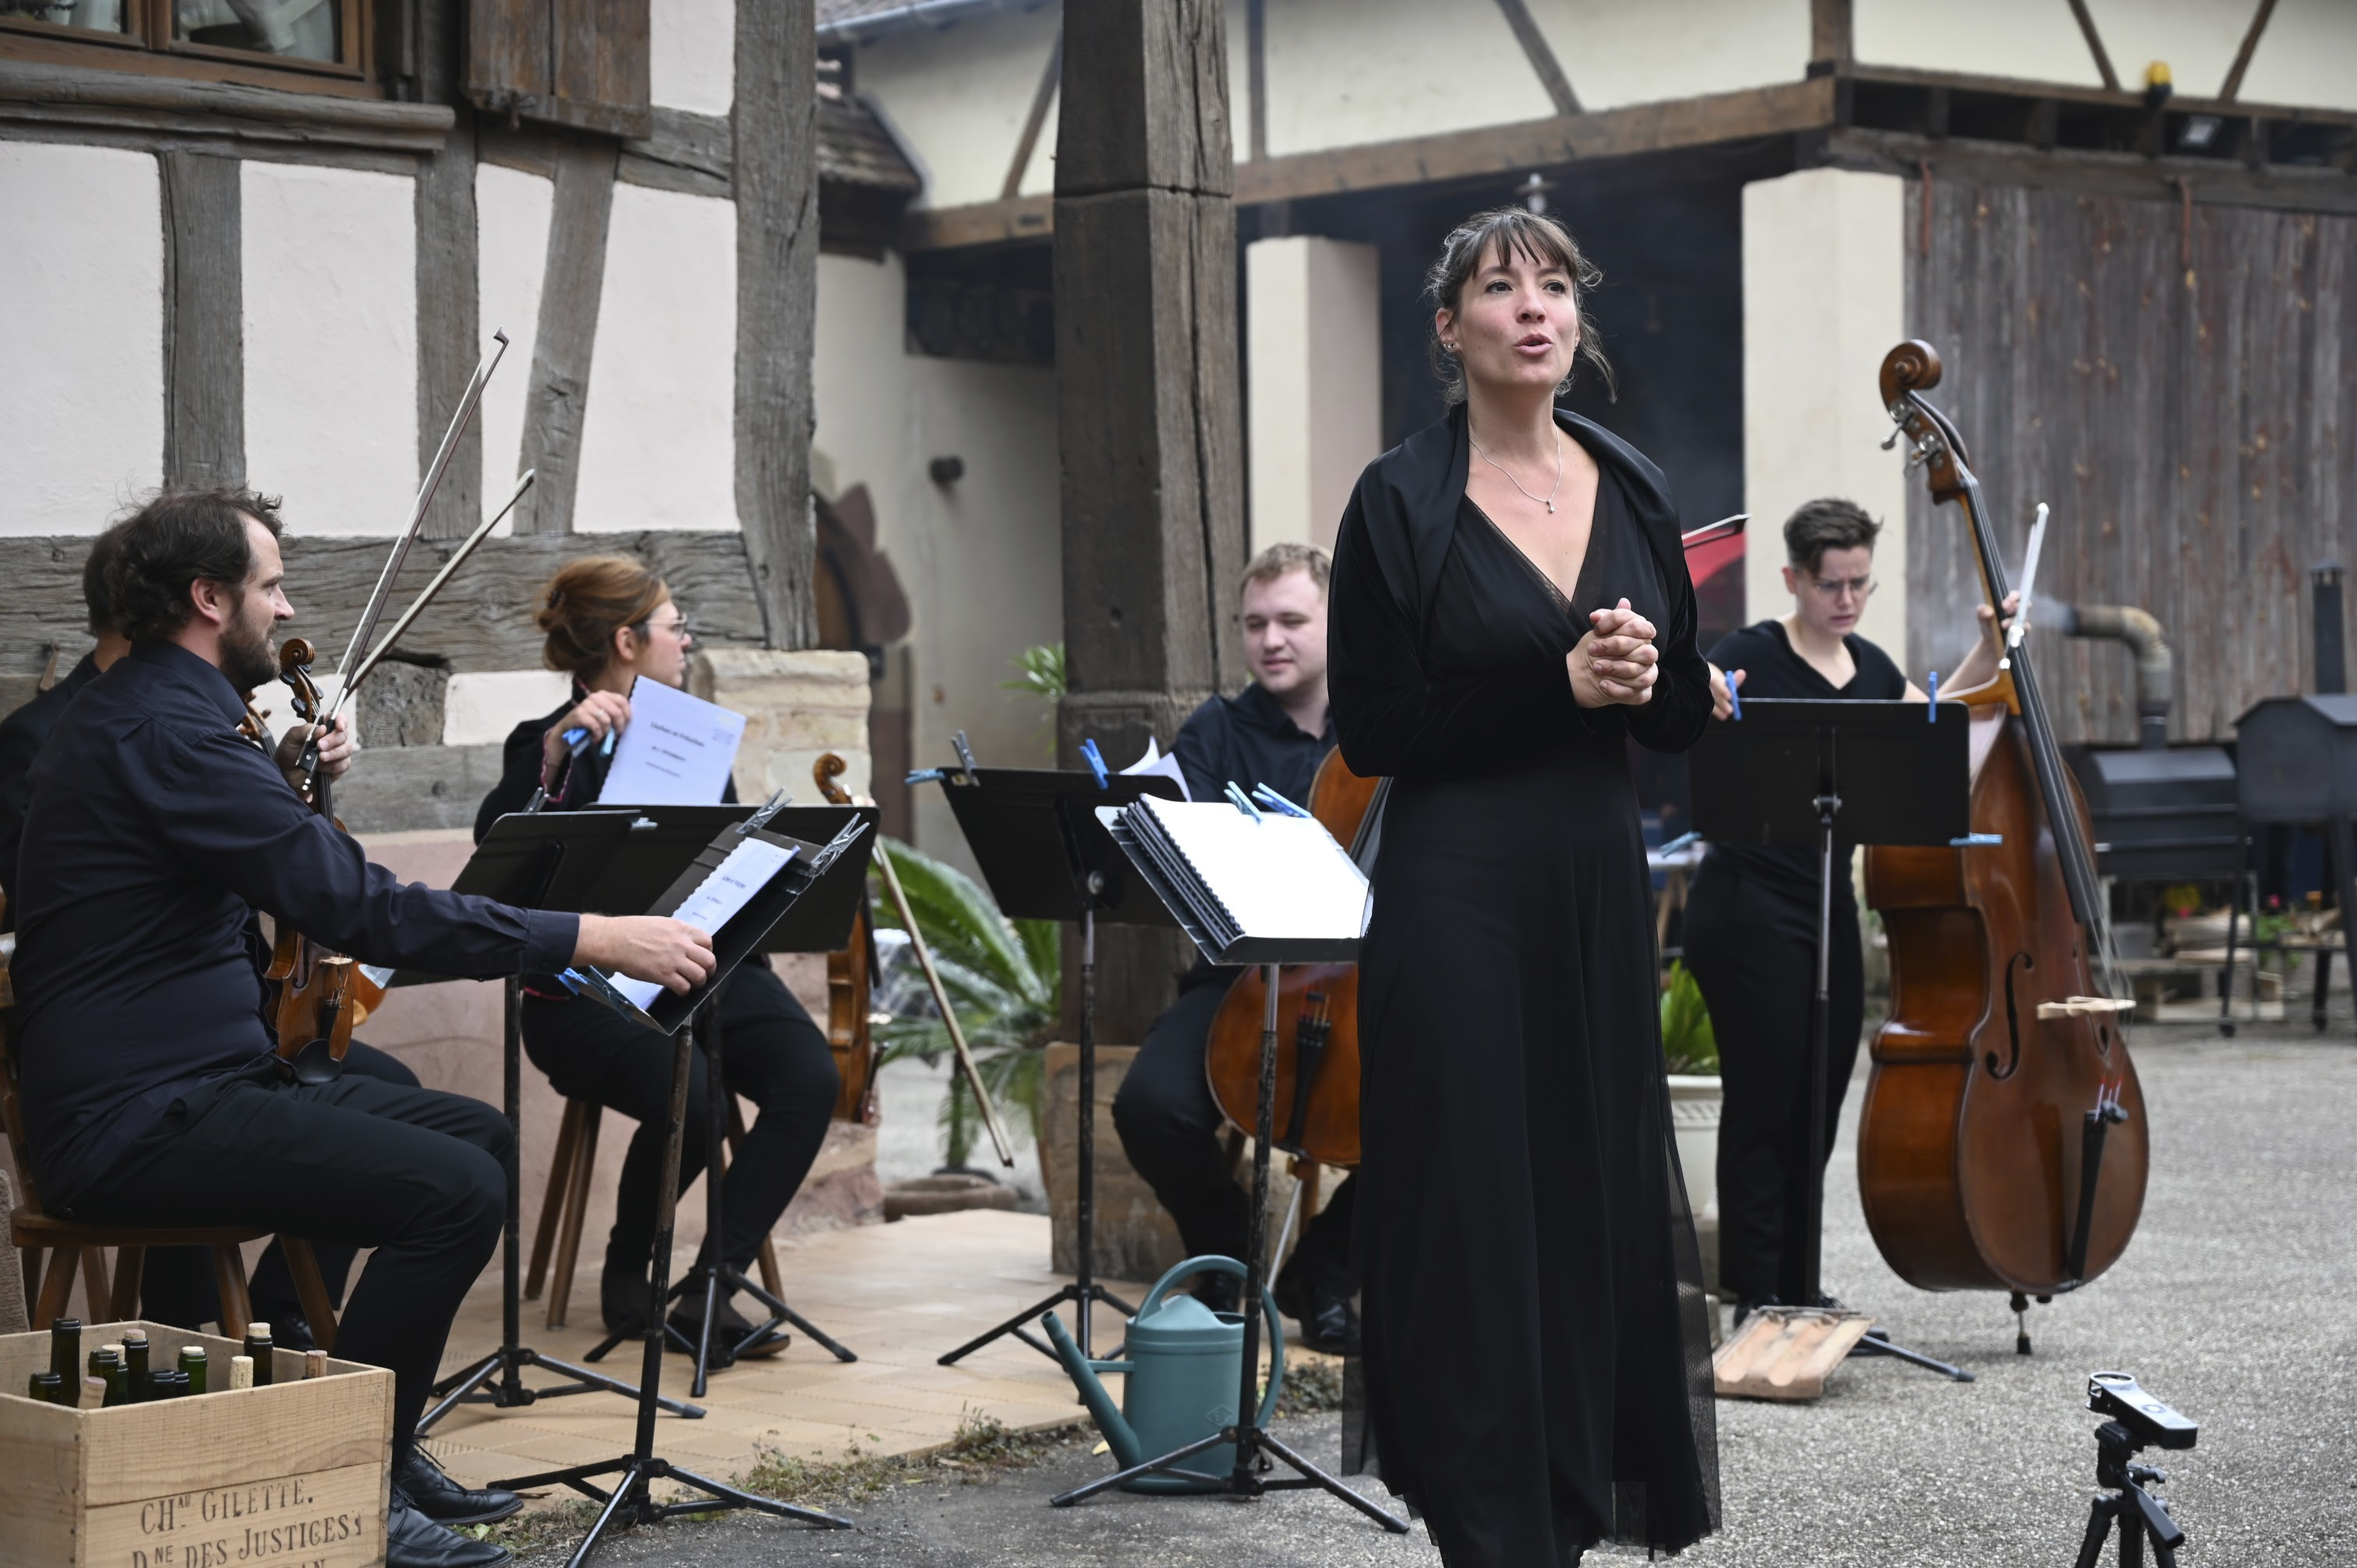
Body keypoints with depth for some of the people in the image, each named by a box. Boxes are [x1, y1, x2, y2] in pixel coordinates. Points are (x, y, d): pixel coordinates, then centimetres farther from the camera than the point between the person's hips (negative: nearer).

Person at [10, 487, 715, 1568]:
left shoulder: (144, 708, 15)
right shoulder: (162, 729, -19)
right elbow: (365, 909, -26)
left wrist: (285, 781, 10)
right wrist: (598, 939, -26)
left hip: (191, 1082, 11)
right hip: (134, 1123, -11)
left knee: (478, 1134, 15)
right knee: (453, 1189, -22)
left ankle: (384, 1449, 19)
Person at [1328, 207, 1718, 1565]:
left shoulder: (1633, 490, 9)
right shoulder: (1403, 501, -5)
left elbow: (1684, 721, 11)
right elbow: (1377, 733, -10)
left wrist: (1645, 673, -12)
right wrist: (1558, 685, -17)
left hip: (1603, 889, 5)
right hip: (1459, 893, -5)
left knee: (1604, 1202, 9)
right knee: (1475, 1213, -1)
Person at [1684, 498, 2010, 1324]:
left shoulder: (1869, 667, 11)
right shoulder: (1751, 655, -10)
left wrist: (1988, 651, 19)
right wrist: (1695, 698, -45)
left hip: (1831, 907, 7)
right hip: (1748, 907, -7)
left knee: (1819, 1101, 11)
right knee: (1766, 1100, -6)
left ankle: (1796, 1291, 21)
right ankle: (1755, 1298, 0)